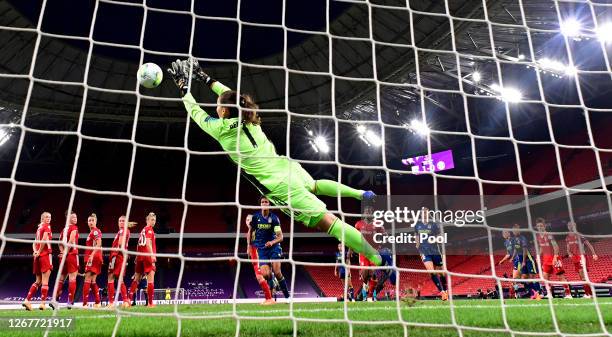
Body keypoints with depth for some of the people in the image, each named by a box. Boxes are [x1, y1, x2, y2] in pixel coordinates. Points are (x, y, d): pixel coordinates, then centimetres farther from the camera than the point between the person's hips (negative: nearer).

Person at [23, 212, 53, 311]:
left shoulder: (39, 228, 19)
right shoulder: (47, 226, -5)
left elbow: (34, 243, 17)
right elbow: (44, 239, -19)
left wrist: (35, 251, 1)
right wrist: (39, 251, -8)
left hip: (39, 256, 8)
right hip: (46, 255, -8)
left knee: (38, 281, 14)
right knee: (45, 281, -5)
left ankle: (27, 300, 7)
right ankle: (42, 303, -6)